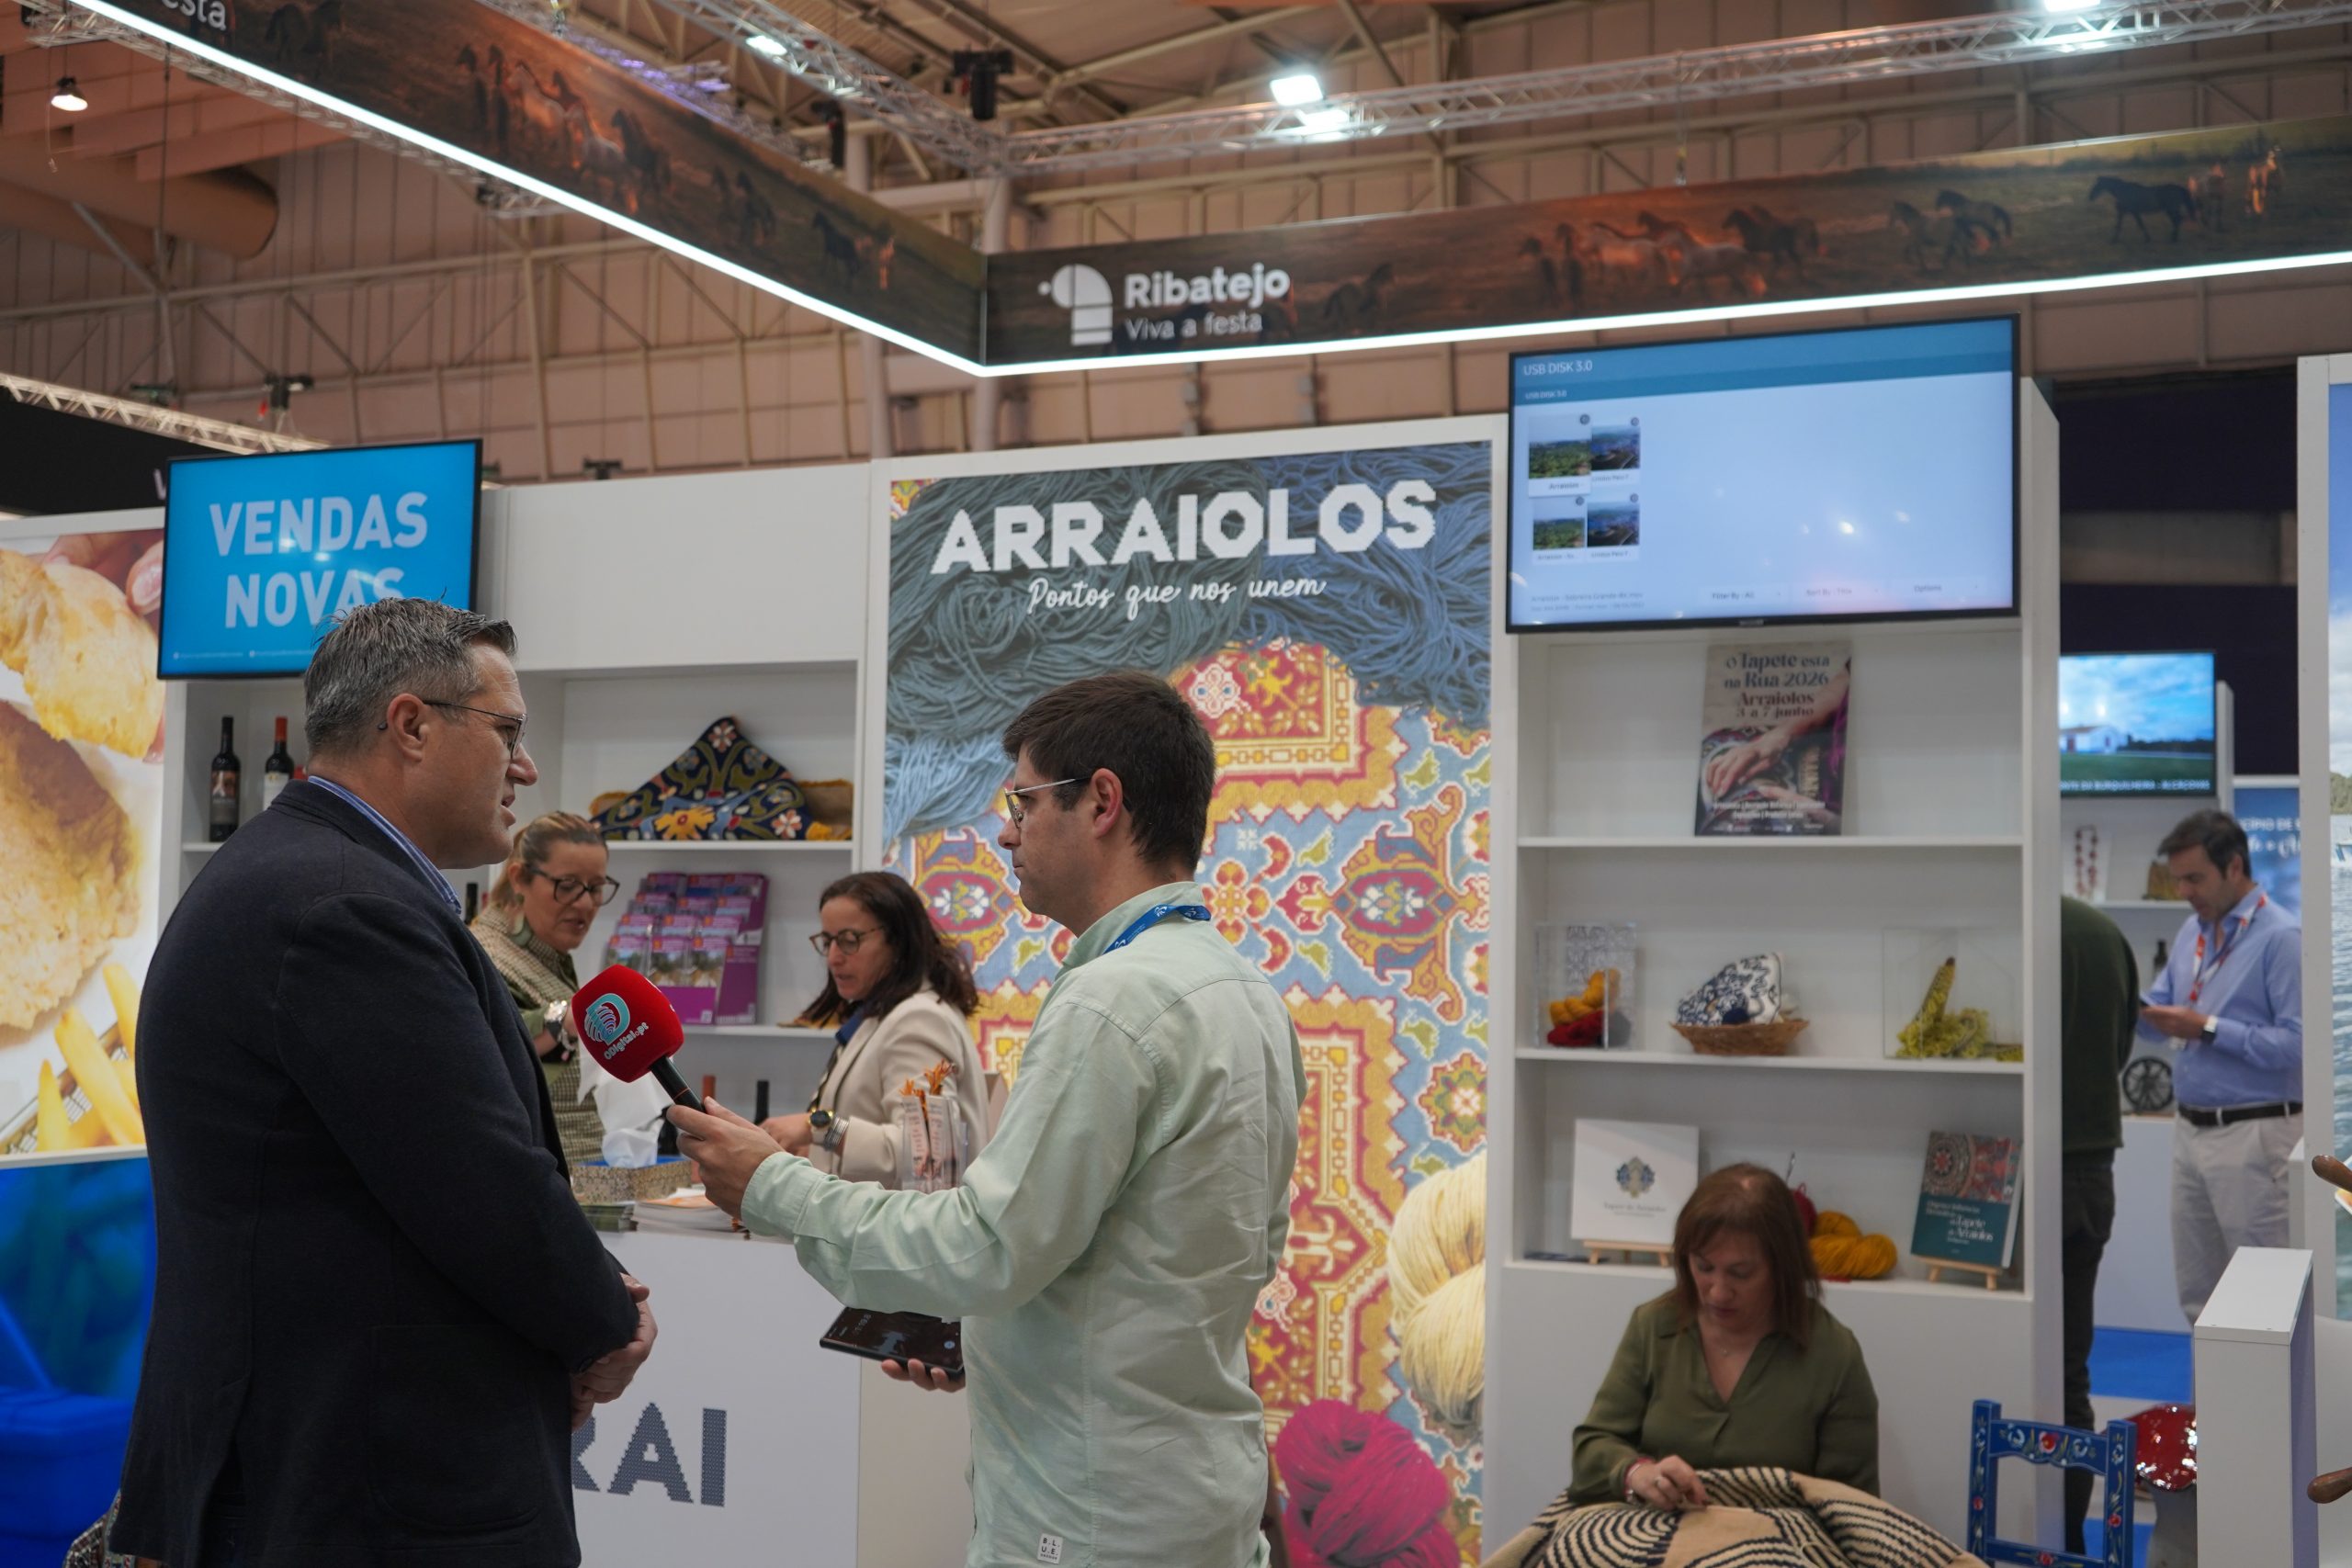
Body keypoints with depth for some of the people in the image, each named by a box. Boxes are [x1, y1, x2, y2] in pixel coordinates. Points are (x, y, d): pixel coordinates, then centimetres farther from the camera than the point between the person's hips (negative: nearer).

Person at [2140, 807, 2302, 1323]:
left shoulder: (2280, 937, -14)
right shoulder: (2192, 931, 11)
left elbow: (2297, 1043, -21)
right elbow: (2158, 1011, 14)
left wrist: (2207, 1029, -20)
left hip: (2252, 1135, -8)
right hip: (2189, 1129, 8)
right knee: (2198, 1290, 14)